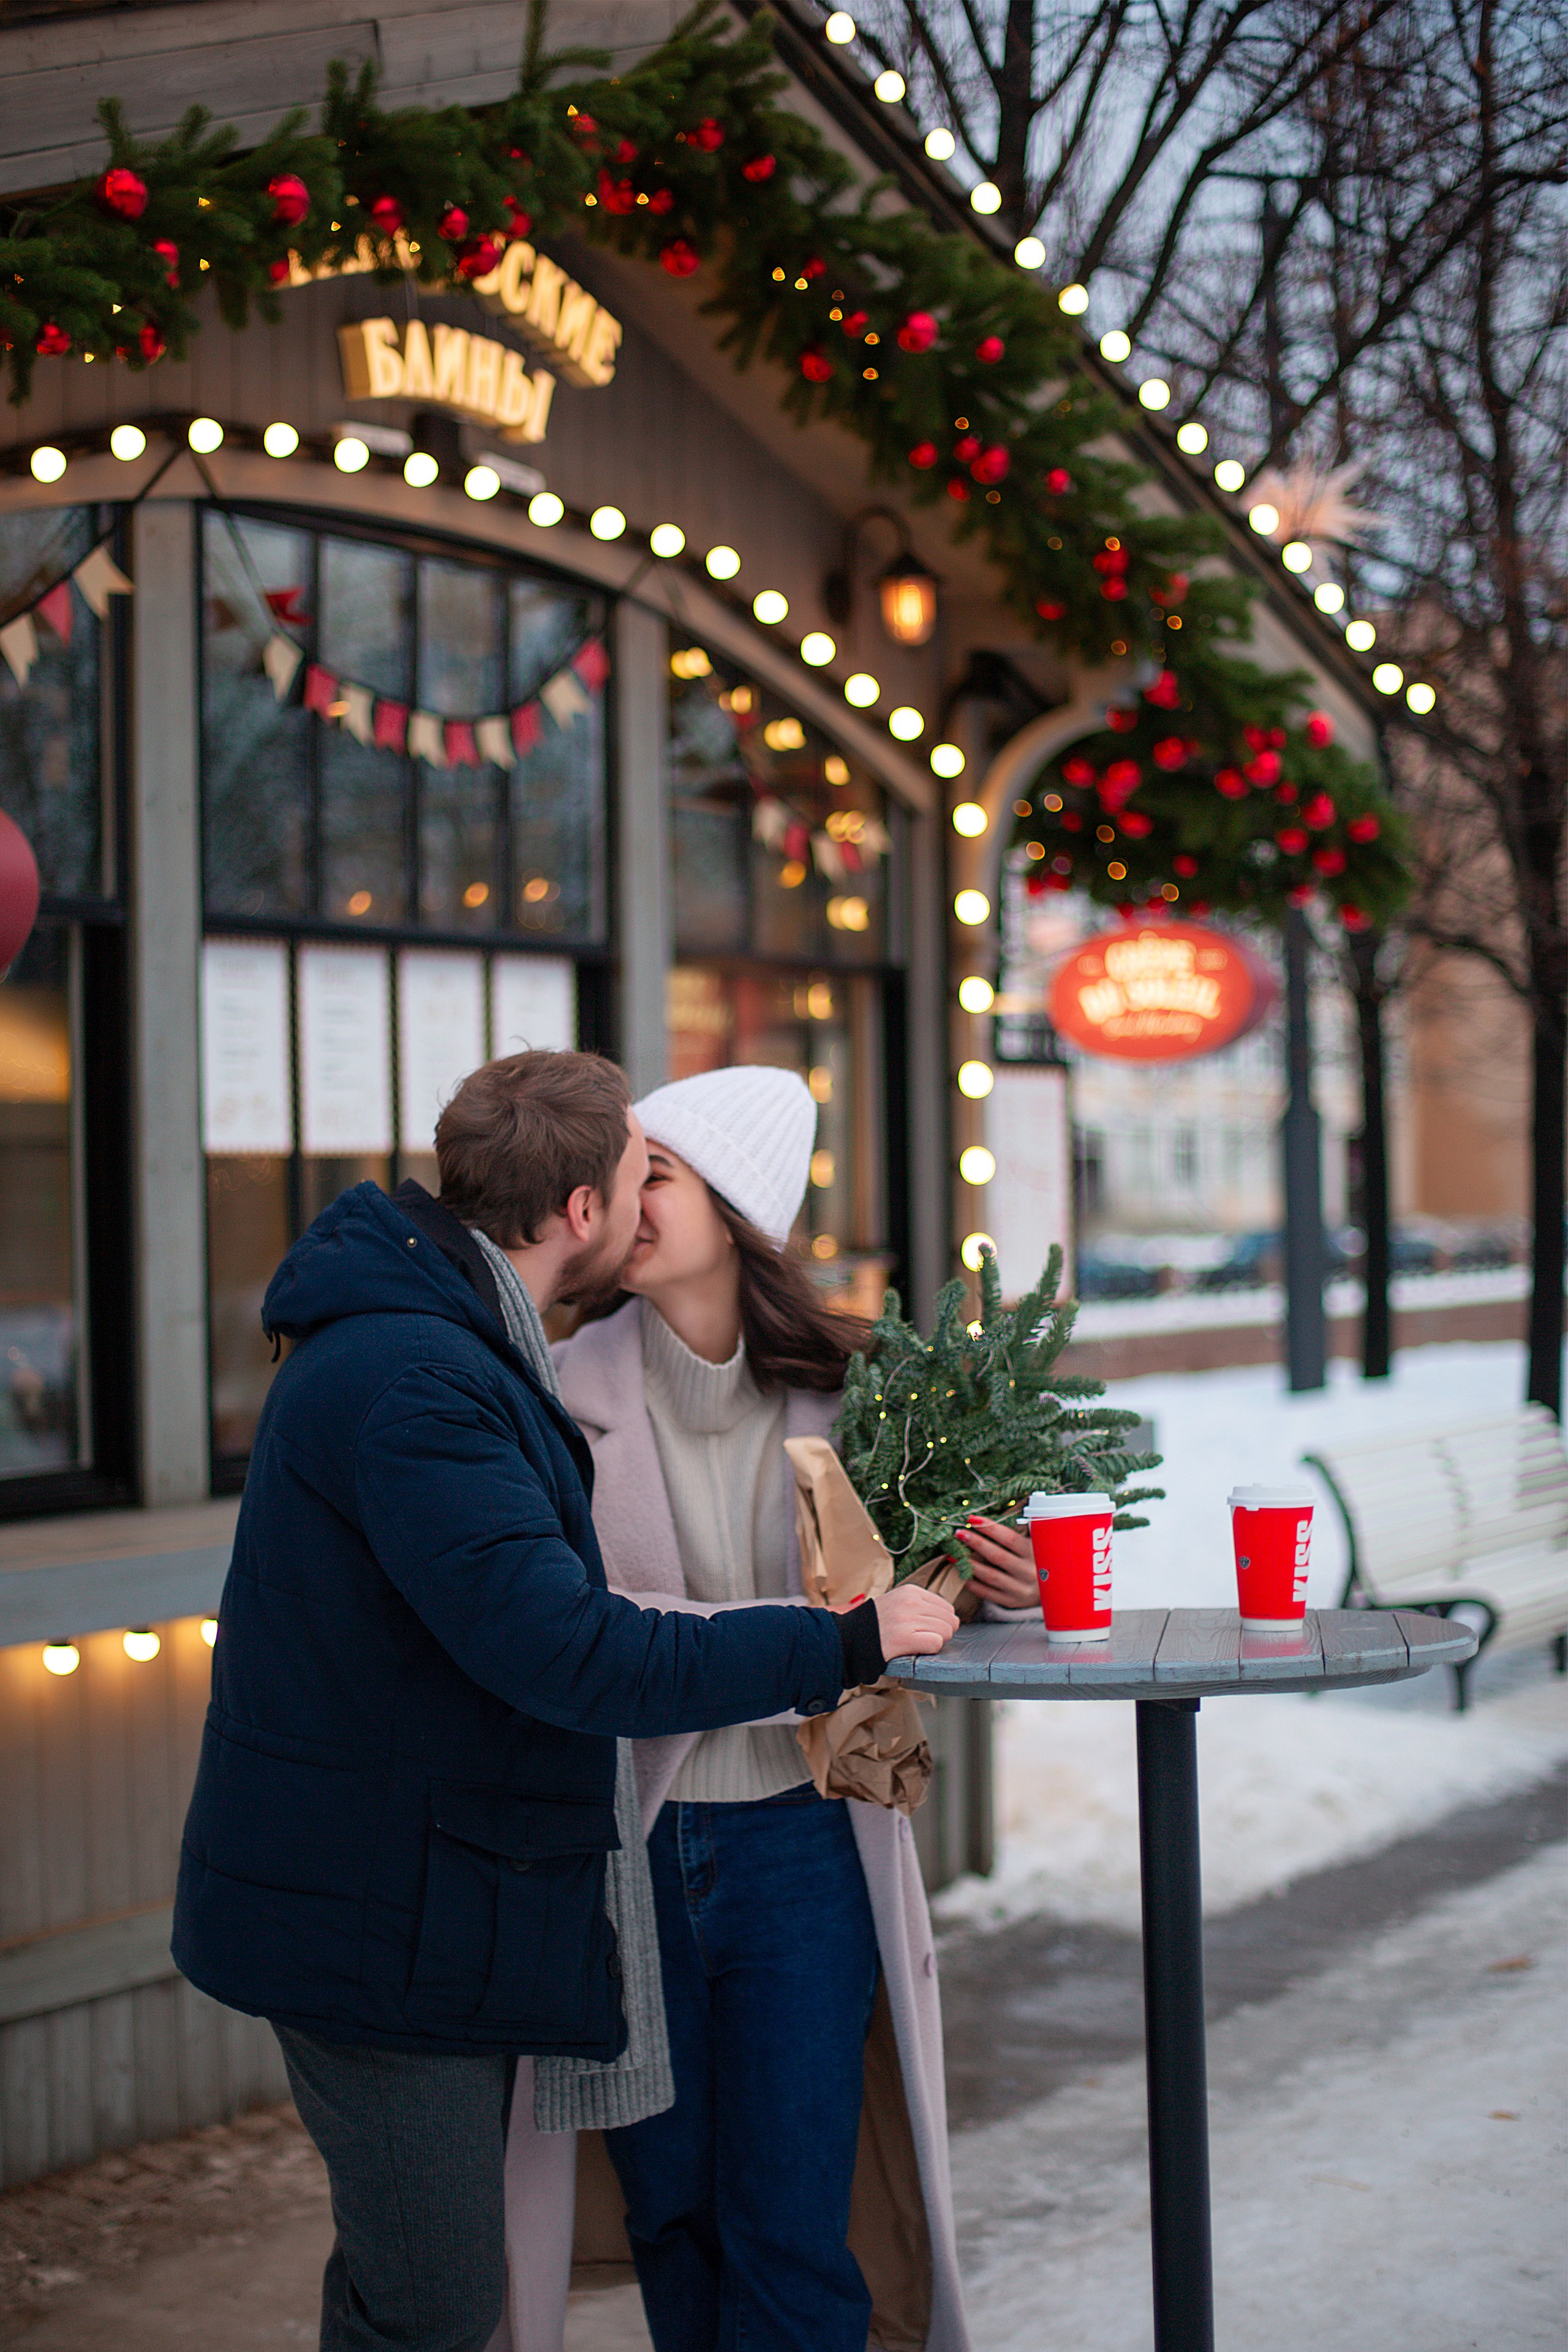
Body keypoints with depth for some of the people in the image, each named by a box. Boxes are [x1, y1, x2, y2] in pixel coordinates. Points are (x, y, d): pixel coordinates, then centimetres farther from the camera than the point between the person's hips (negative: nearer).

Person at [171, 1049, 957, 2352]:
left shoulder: (441, 1347, 11)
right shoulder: (412, 1383, -25)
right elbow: (569, 1653, -30)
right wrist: (849, 1643, -22)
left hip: (426, 1891, 11)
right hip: (379, 1912, -11)